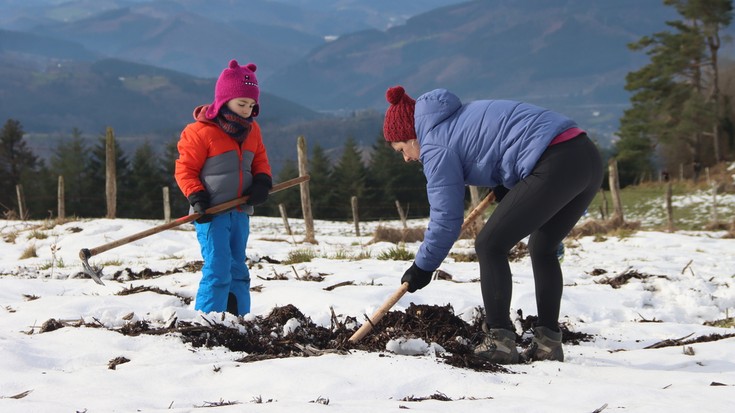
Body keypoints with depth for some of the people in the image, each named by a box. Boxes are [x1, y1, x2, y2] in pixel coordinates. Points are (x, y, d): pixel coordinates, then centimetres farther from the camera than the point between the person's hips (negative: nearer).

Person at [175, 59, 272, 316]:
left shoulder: (252, 130, 10)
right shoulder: (201, 131, -11)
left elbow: (260, 160, 20)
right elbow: (185, 169, -7)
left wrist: (262, 182, -1)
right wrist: (196, 197, -20)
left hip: (240, 212, 7)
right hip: (212, 212, -7)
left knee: (237, 269, 14)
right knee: (218, 270, -13)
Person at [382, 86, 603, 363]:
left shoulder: (434, 144, 1)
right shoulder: (462, 116, 27)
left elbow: (446, 219, 1)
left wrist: (422, 268, 13)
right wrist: (506, 187, 28)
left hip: (555, 164, -10)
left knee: (490, 246, 1)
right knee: (542, 250, 22)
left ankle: (499, 342, -1)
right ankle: (548, 343, 19)